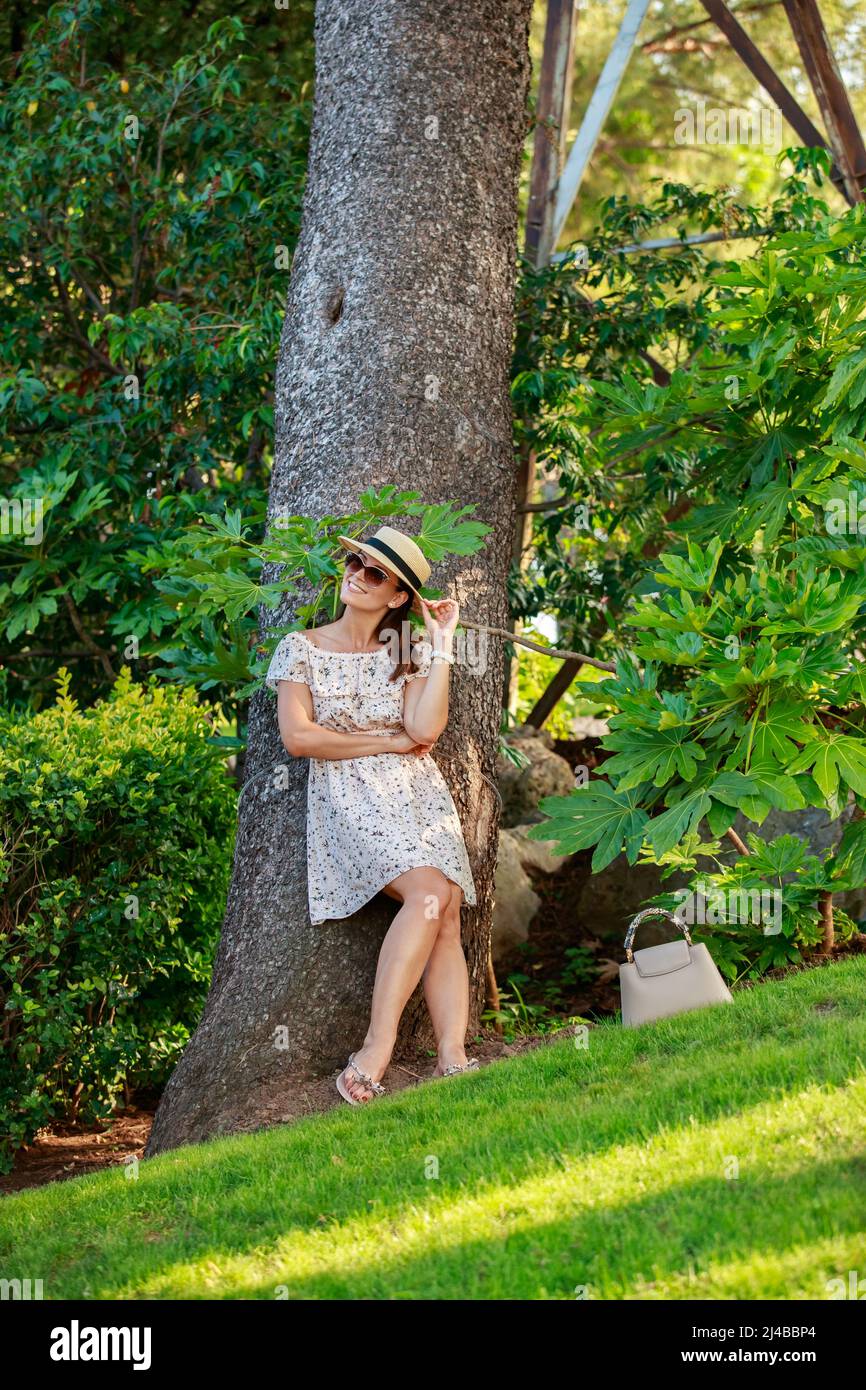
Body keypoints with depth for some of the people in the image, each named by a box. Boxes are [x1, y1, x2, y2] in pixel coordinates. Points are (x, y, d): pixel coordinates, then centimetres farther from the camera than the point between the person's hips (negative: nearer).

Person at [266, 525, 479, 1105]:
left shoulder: (407, 651, 15)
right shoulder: (302, 649, 10)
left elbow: (425, 729, -2)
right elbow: (298, 737, -3)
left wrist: (441, 645, 0)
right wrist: (390, 743, -1)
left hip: (418, 793, 4)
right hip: (347, 797, -4)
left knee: (447, 917, -20)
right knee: (429, 890, -29)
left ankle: (453, 1060, -31)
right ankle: (375, 1053, -33)